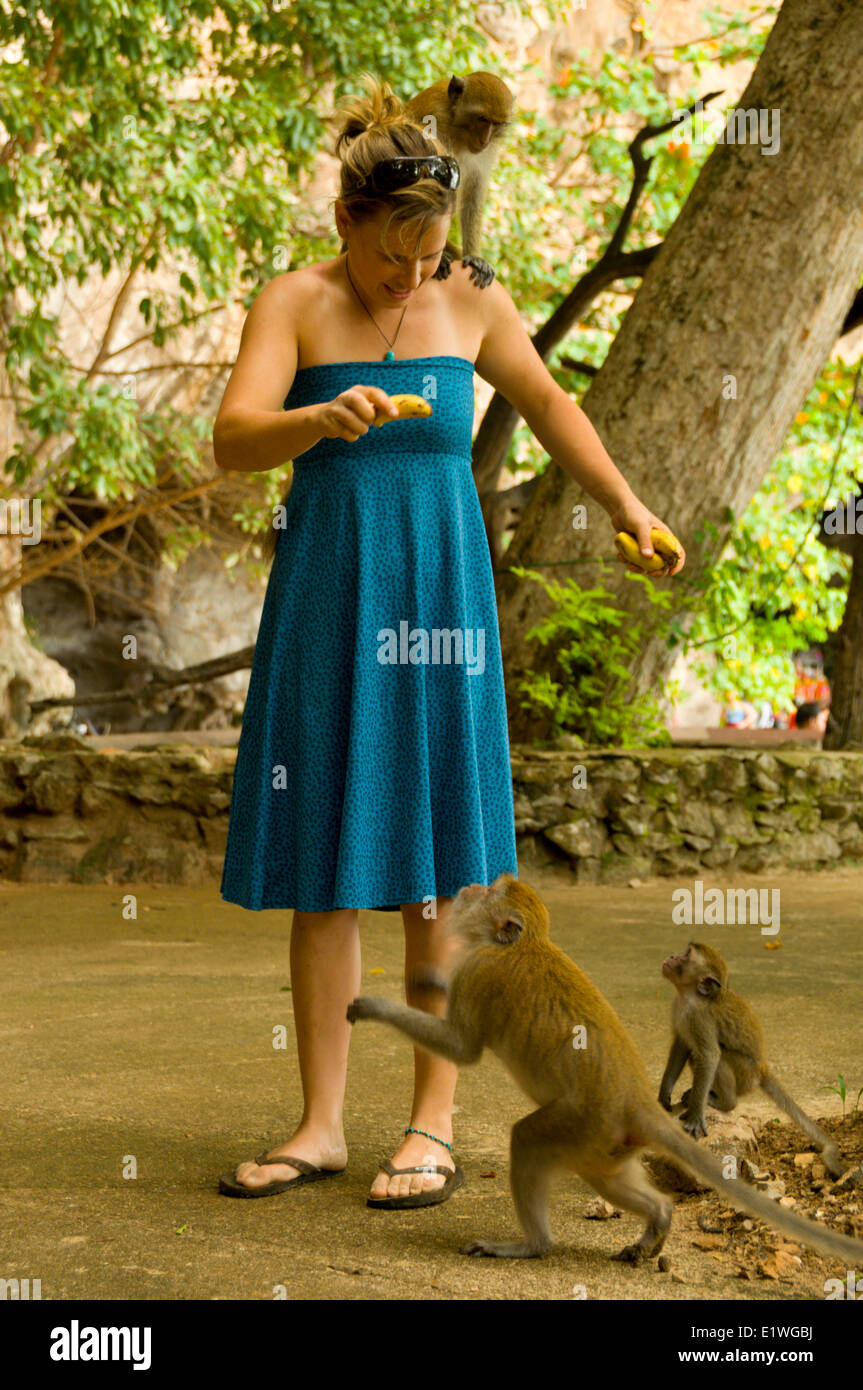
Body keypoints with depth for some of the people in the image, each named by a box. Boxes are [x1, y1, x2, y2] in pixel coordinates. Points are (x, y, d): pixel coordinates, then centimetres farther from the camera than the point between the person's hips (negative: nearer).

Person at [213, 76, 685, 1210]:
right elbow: (234, 440, -15)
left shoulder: (473, 305, 3)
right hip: (325, 598, 0)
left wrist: (625, 504, 15)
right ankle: (321, 1125, 12)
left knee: (435, 865, -1)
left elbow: (548, 404, 20)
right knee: (323, 866, 3)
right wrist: (324, 418, -34)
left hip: (438, 595, 0)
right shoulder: (295, 303, -2)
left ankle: (434, 1127, 8)